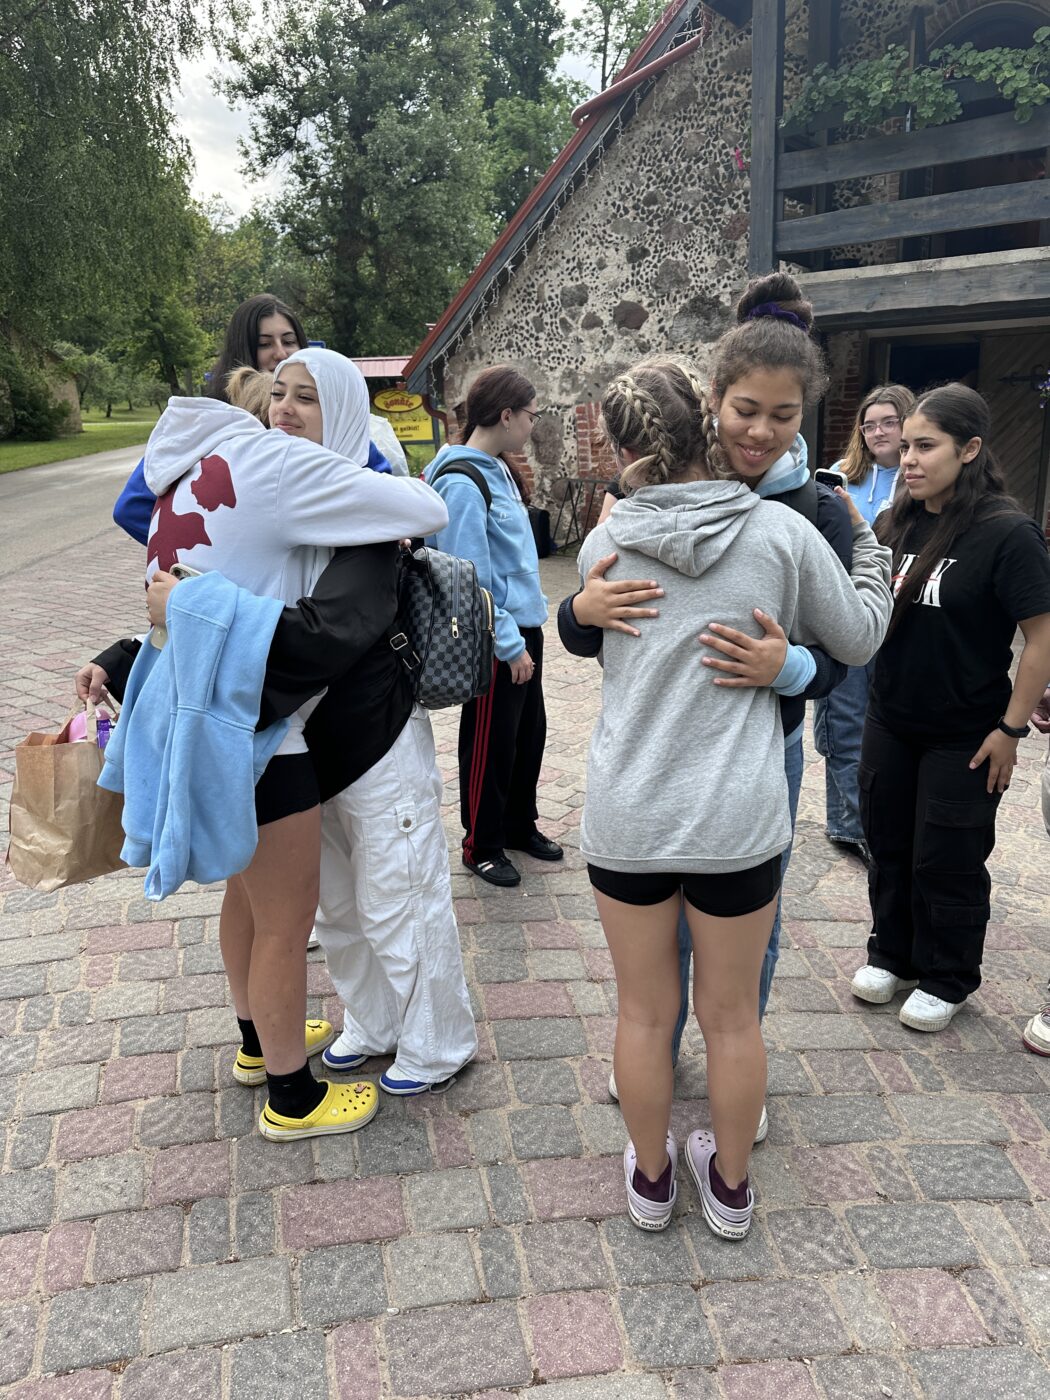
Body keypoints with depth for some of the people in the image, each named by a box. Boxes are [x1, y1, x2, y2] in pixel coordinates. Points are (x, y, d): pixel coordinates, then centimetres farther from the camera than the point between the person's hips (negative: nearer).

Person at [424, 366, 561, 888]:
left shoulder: (498, 471, 10)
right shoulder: (461, 483, -20)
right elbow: (470, 579, -23)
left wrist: (532, 618, 16)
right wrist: (510, 645, -20)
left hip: (524, 629, 9)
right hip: (496, 642, -9)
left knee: (530, 733, 19)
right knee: (490, 745, 5)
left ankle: (519, 825, 37)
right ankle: (481, 846, 23)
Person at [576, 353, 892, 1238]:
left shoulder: (606, 543, -4)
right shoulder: (781, 532, -8)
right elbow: (860, 637, 6)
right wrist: (868, 546, 23)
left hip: (628, 818, 1)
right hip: (740, 820, 0)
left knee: (645, 1011, 18)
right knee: (732, 1015, 18)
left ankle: (652, 1180, 38)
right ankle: (729, 1187, 38)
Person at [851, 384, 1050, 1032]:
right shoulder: (896, 523, 1)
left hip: (963, 736, -5)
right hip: (891, 722, 6)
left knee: (947, 863, 9)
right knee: (889, 845, 17)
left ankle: (947, 979, 30)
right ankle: (892, 954, 38)